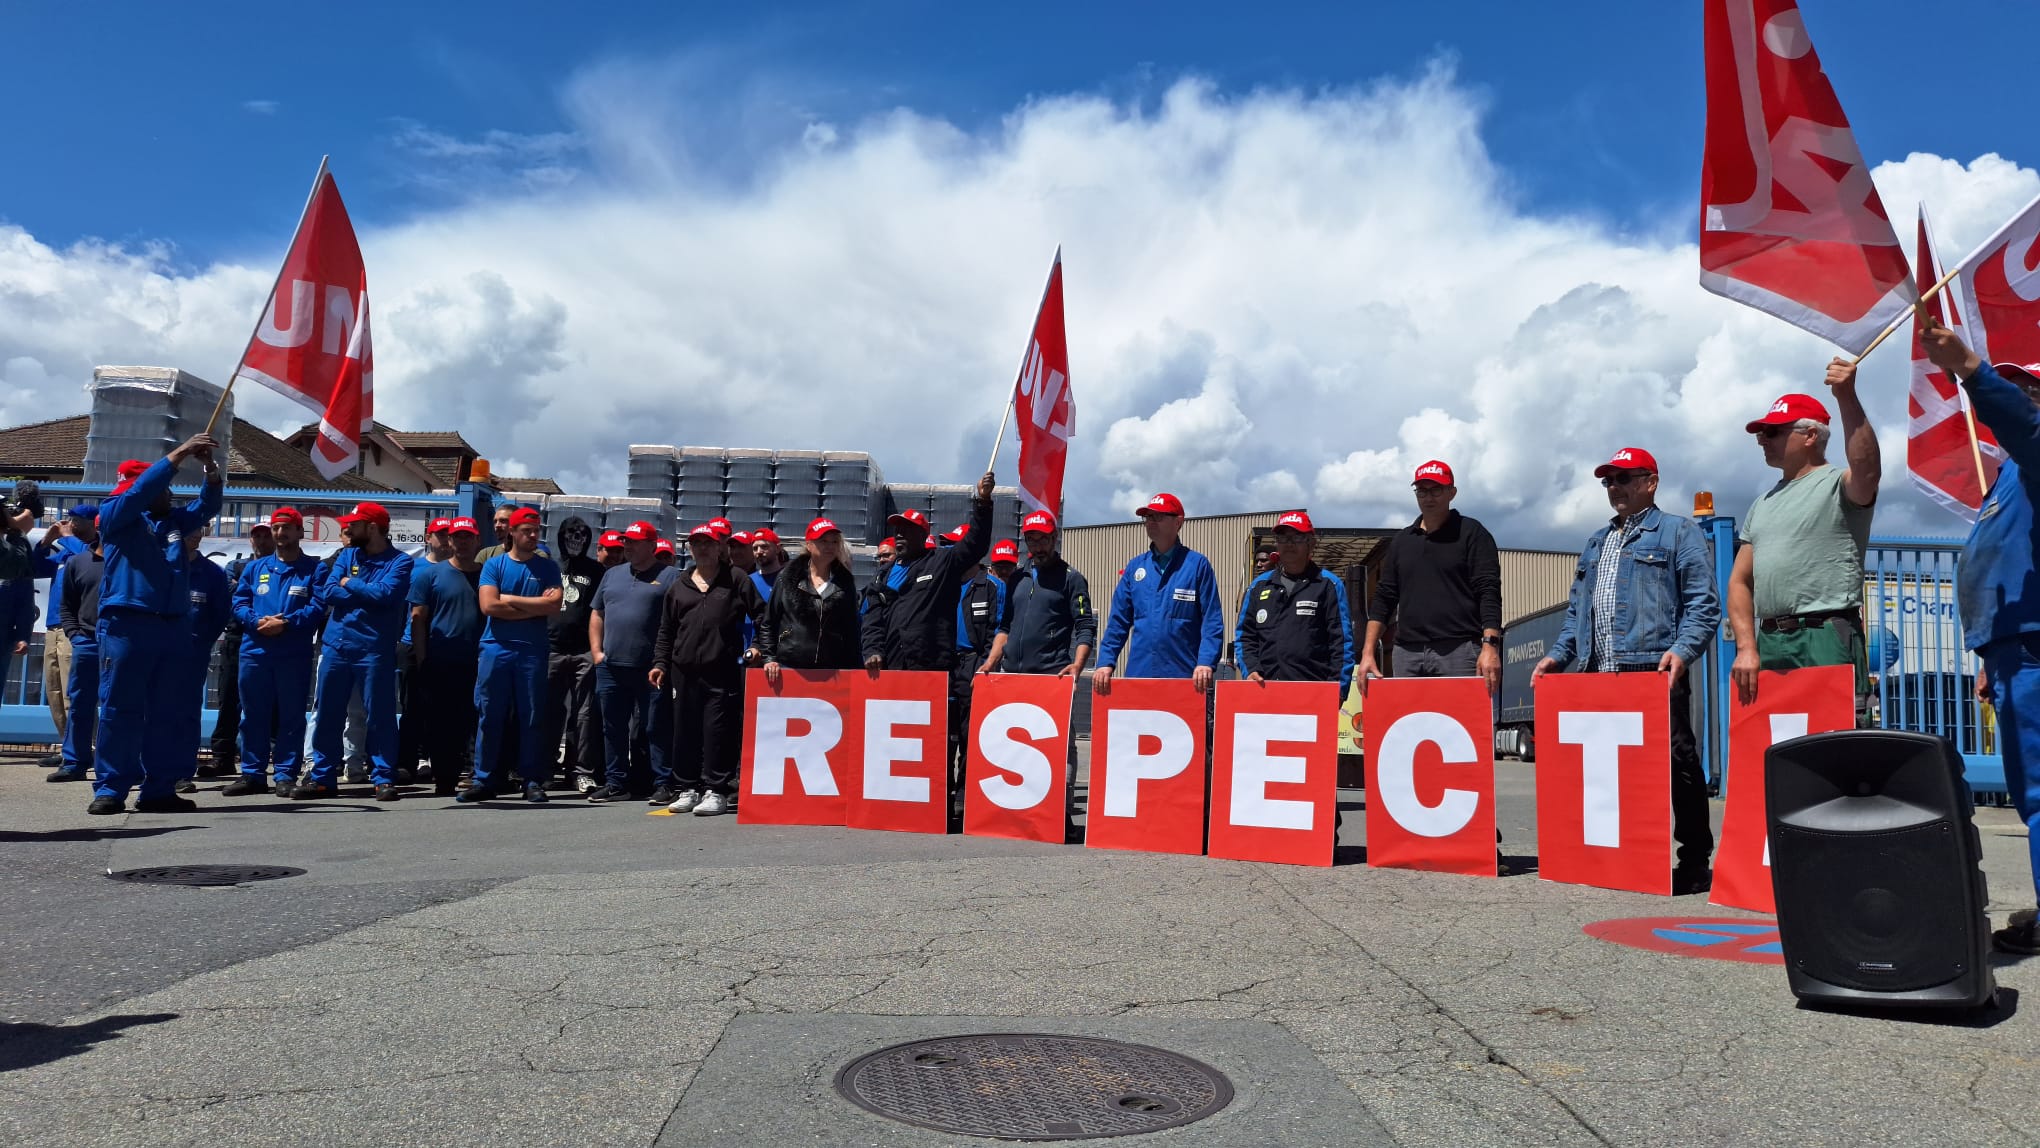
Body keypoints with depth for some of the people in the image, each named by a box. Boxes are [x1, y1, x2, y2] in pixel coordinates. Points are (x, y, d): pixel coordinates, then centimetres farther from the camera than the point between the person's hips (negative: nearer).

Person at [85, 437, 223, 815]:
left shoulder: (173, 520, 21)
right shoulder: (115, 514, 6)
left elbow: (206, 505, 13)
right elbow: (140, 489, -9)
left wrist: (211, 468, -4)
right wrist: (180, 453, -11)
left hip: (174, 628, 5)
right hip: (126, 625, -5)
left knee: (166, 713, 5)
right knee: (119, 708, -4)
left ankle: (158, 789, 9)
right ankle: (110, 789, -1)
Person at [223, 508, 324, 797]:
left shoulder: (313, 568, 5)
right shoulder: (255, 567, 16)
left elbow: (318, 607, -6)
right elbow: (239, 602, 9)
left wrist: (287, 622, -19)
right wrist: (256, 621, -11)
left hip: (295, 654, -3)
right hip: (254, 651, 4)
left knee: (291, 716, 0)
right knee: (253, 715, 7)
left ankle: (286, 775, 5)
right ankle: (252, 774, 14)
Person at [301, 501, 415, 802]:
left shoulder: (399, 561, -2)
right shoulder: (347, 555, 12)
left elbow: (385, 594, -18)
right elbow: (328, 593, 1)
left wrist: (350, 584, -4)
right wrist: (368, 594, -9)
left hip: (375, 649, -5)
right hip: (336, 645, 5)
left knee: (379, 717, -2)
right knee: (327, 715, 9)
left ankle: (384, 779, 4)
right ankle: (322, 777, 18)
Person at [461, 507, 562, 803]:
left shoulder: (547, 567, 8)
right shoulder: (494, 564, 7)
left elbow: (554, 605, -7)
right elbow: (488, 605, -6)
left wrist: (509, 599, -6)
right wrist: (534, 607, -7)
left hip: (532, 651, 0)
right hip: (496, 648, 0)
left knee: (531, 717, 1)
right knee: (490, 716, 2)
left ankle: (533, 781, 6)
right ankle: (484, 781, 8)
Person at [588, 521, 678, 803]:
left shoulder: (670, 577, 0)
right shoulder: (612, 575, 18)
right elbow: (597, 615, 21)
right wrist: (596, 651, 9)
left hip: (652, 670, -6)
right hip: (611, 667, 6)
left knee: (657, 729, -3)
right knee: (613, 728, 10)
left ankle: (663, 784, 2)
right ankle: (615, 783, 18)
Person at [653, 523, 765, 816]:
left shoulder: (736, 579, 7)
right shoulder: (678, 586, 17)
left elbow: (761, 614, 6)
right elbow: (666, 630, 19)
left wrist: (758, 647, -3)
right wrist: (660, 663, 11)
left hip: (723, 671, -4)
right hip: (685, 671, 4)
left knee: (718, 731, -6)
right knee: (685, 731, 7)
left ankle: (716, 790, 1)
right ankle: (686, 789, 16)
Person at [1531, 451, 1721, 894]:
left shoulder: (1678, 533, 5)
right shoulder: (1595, 544, 25)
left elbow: (1703, 603, -4)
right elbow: (1577, 610, 27)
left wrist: (1682, 650, -19)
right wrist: (1557, 655, 14)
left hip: (1656, 673, -6)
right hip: (1600, 676, 6)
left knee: (1676, 763, -6)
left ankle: (1694, 861, 3)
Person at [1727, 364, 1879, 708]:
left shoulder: (1837, 485, 2)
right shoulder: (1763, 504, 22)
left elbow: (1867, 470, -24)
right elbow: (1740, 581, 17)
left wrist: (1846, 397, -33)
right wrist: (1747, 647, 4)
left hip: (1824, 642, -6)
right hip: (1768, 643, 6)